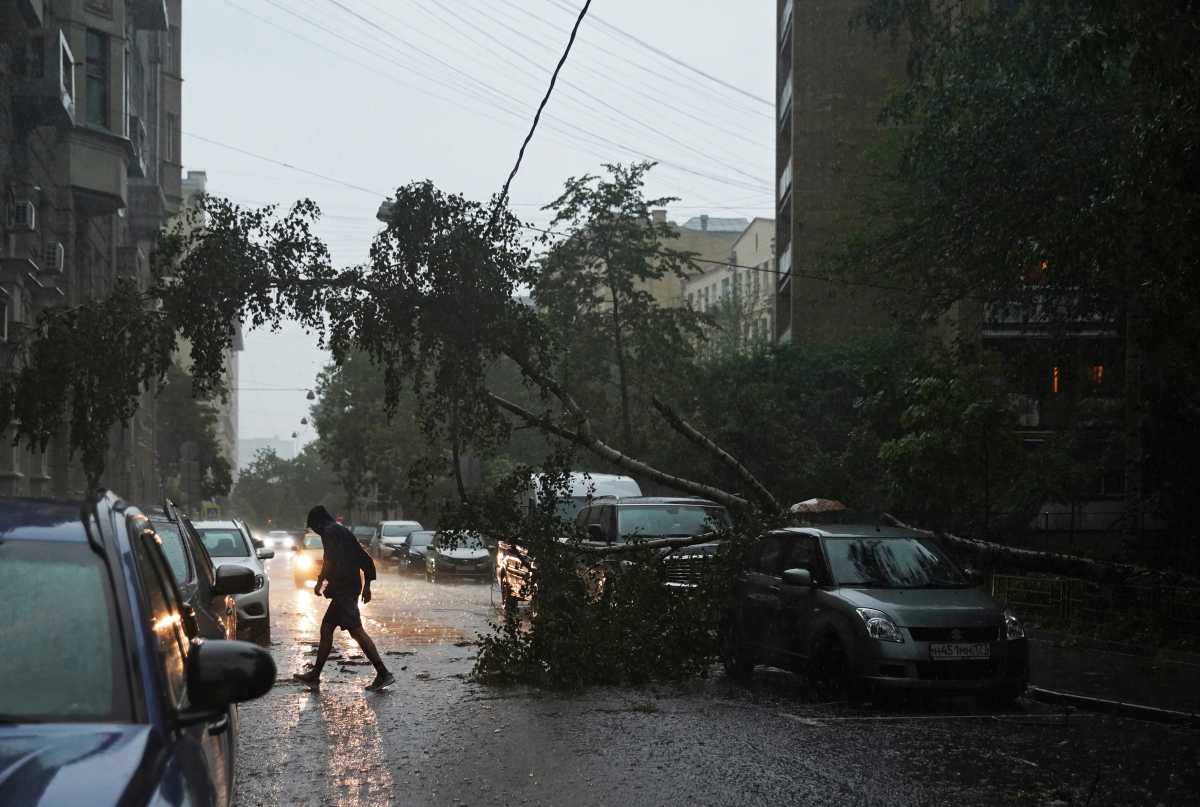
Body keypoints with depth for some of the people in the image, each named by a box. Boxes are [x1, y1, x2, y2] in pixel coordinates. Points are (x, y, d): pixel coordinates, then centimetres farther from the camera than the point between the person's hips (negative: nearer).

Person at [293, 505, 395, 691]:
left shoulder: (330, 532, -8)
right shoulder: (343, 532, 21)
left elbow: (331, 561, -19)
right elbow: (365, 559, 22)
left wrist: (321, 581, -9)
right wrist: (367, 585, 23)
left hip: (343, 590, -10)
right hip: (350, 588, 10)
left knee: (356, 631, -13)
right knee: (326, 629, 15)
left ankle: (383, 674, -17)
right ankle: (315, 674, 20)